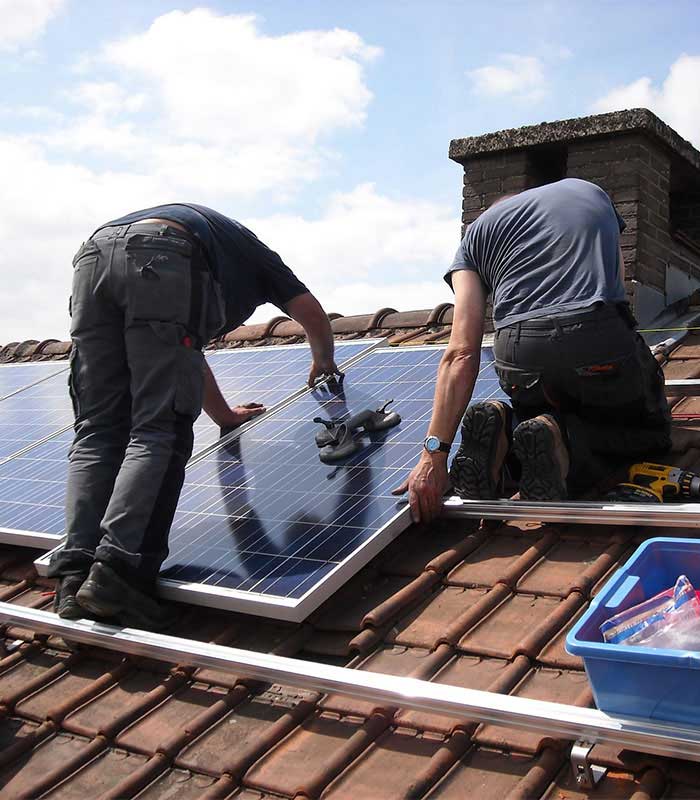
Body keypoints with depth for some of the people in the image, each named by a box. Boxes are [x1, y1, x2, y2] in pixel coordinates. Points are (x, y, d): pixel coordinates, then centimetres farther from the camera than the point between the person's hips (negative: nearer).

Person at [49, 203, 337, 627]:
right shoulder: (252, 251, 38)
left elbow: (187, 354, 52)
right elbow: (312, 313, 33)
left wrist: (225, 414, 62)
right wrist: (324, 363, 54)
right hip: (162, 259, -5)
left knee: (97, 432, 4)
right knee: (158, 433, -7)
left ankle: (76, 575, -9)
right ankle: (116, 570, -21)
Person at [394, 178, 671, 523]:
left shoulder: (477, 231, 21)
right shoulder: (591, 191, 29)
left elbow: (462, 354, 6)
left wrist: (434, 453, 2)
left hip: (518, 357, 2)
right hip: (602, 343, -1)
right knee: (651, 432, 25)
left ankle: (504, 428, -2)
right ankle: (566, 440, -6)